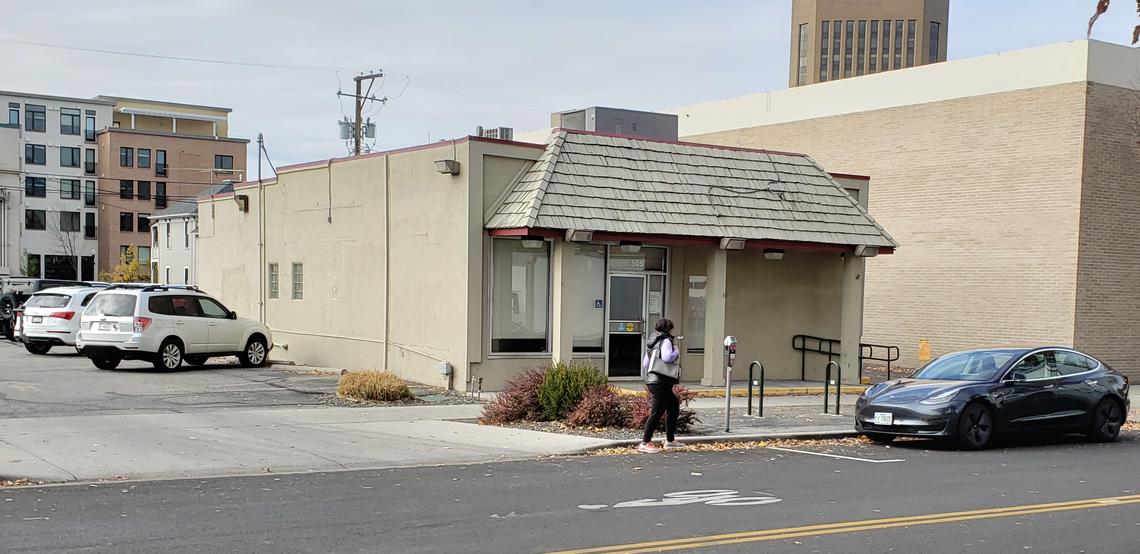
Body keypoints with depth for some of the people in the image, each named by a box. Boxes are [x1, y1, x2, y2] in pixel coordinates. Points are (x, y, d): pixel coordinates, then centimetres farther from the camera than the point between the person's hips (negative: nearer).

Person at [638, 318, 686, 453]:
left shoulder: (653, 342, 20)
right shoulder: (665, 341, -7)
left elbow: (645, 363, 21)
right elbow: (667, 357, -23)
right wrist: (676, 353, -6)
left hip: (652, 380, 10)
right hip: (661, 381, -10)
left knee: (674, 406, 20)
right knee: (657, 412, -10)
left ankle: (670, 440, 24)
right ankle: (645, 443, -12)